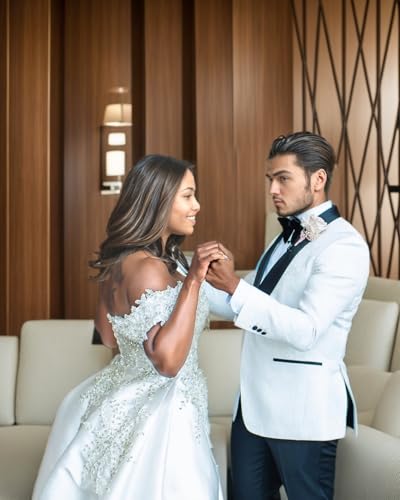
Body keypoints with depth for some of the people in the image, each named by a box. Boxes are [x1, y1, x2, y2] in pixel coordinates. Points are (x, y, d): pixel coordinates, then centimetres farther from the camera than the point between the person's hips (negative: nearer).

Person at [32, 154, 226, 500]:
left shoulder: (121, 260, 3)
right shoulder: (148, 267, -24)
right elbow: (168, 361, -31)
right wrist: (194, 278, -29)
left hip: (122, 403, 10)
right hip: (155, 415, -10)